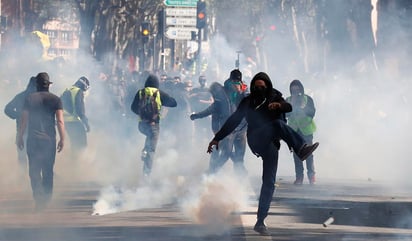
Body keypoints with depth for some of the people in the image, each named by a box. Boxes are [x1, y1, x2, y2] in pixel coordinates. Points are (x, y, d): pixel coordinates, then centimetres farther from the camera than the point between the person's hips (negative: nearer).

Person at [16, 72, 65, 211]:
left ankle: (38, 198, -16)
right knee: (48, 171, 14)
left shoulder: (29, 99, 0)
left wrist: (20, 137, 8)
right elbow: (60, 121, -5)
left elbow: (24, 120, 0)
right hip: (49, 139, 1)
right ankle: (47, 199, 20)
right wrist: (62, 139, 0)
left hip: (33, 139, -1)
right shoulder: (55, 99, 0)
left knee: (34, 170, 1)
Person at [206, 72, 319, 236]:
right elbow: (233, 120, 13)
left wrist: (279, 105, -31)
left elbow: (289, 107, -7)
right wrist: (217, 138, 10)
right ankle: (301, 149, -51)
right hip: (256, 140, -2)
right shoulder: (248, 102, 10)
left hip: (270, 145, 2)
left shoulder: (274, 98, 11)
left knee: (269, 183, -5)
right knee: (278, 124, -30)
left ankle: (260, 222, -3)